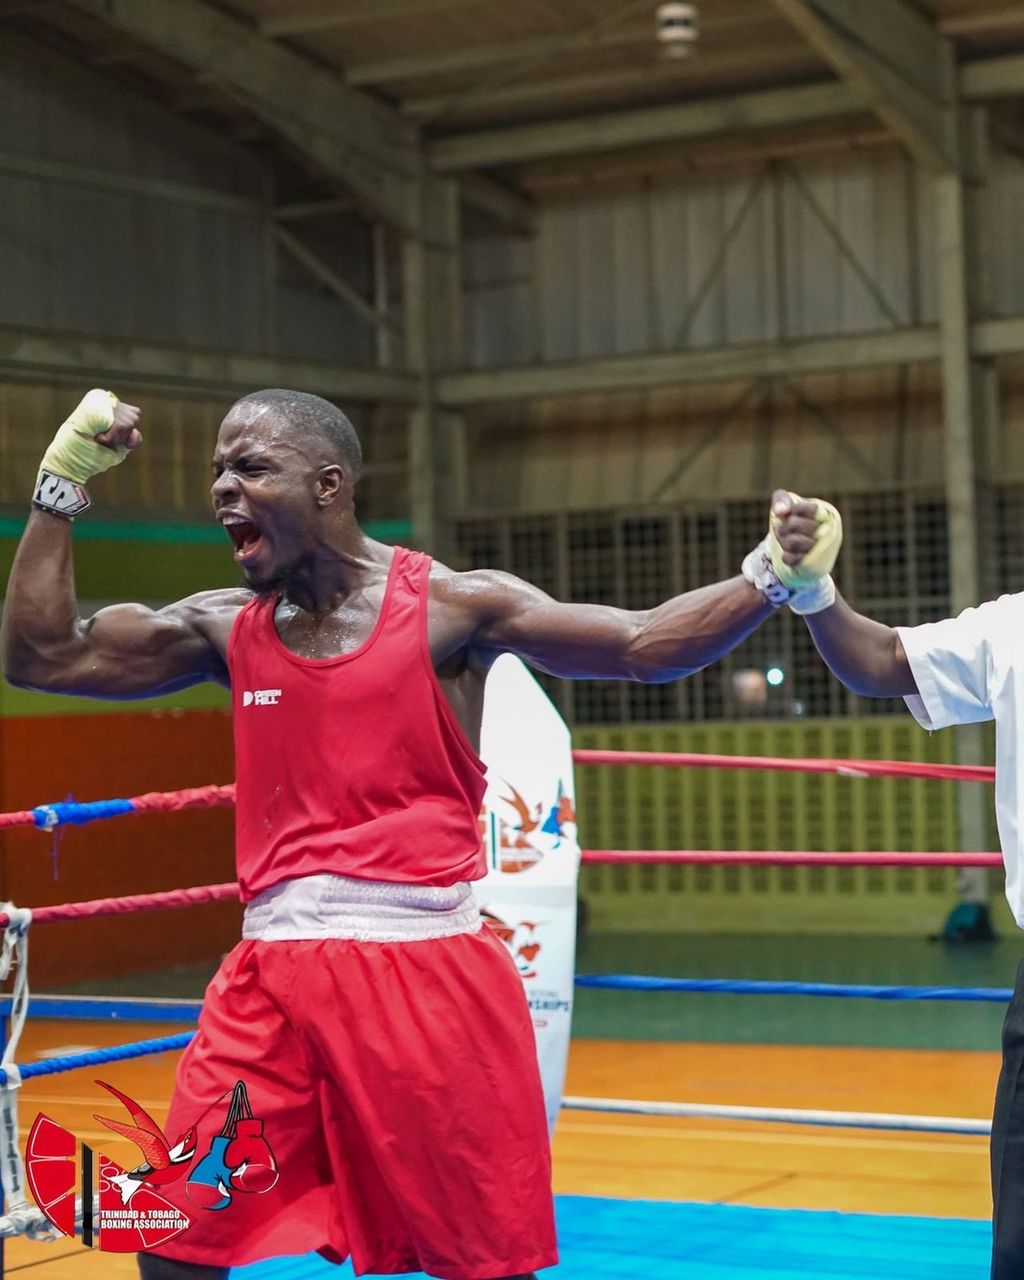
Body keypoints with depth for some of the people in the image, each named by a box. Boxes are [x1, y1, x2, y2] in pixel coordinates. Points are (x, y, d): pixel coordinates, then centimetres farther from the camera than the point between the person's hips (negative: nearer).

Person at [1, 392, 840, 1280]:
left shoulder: (452, 606, -2)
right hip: (272, 973, 4)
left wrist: (778, 576, -19)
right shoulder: (227, 627, 10)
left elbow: (646, 645, -6)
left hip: (427, 968, -4)